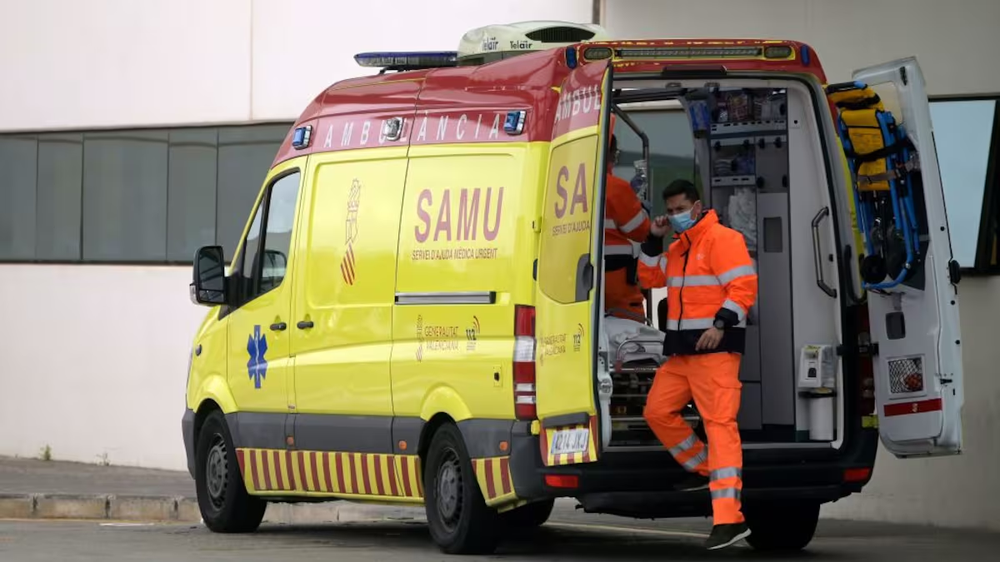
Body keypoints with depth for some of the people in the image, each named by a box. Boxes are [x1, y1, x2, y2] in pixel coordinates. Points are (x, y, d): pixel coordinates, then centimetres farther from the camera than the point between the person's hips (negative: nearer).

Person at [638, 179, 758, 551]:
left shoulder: (722, 239, -9)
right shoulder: (678, 247, 19)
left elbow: (744, 287, -16)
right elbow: (650, 279, 27)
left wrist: (720, 325, -26)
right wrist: (653, 241, 14)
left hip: (715, 349, -10)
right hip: (681, 351, 10)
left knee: (719, 424, -15)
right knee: (657, 411, 10)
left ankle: (729, 520, -22)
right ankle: (704, 469, 26)